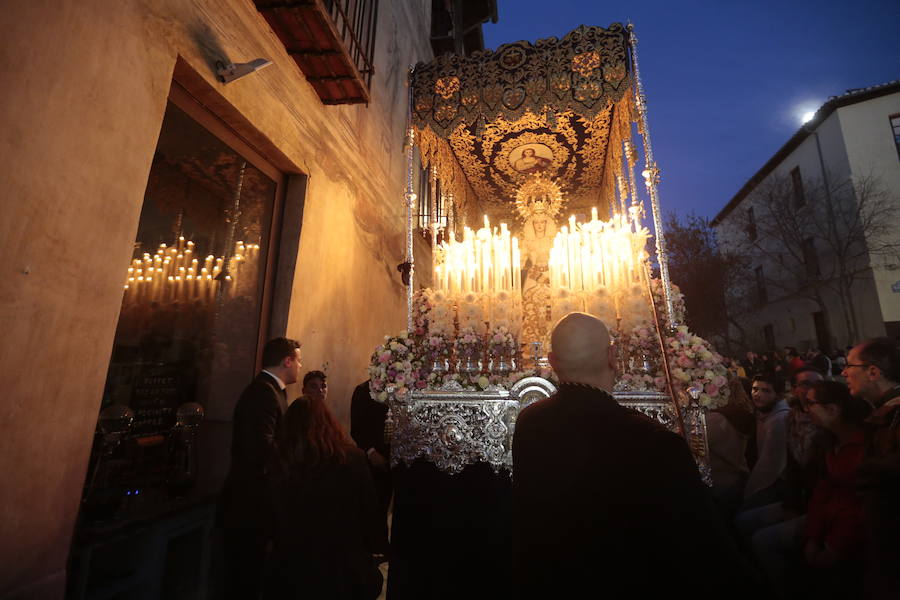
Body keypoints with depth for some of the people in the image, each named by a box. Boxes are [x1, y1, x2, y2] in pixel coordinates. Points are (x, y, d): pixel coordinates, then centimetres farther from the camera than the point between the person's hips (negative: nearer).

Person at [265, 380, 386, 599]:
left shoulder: (278, 462, -12)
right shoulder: (352, 458, -19)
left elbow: (274, 521, 3)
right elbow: (370, 511, -8)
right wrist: (376, 546, 11)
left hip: (292, 569, 2)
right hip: (344, 569, -1)